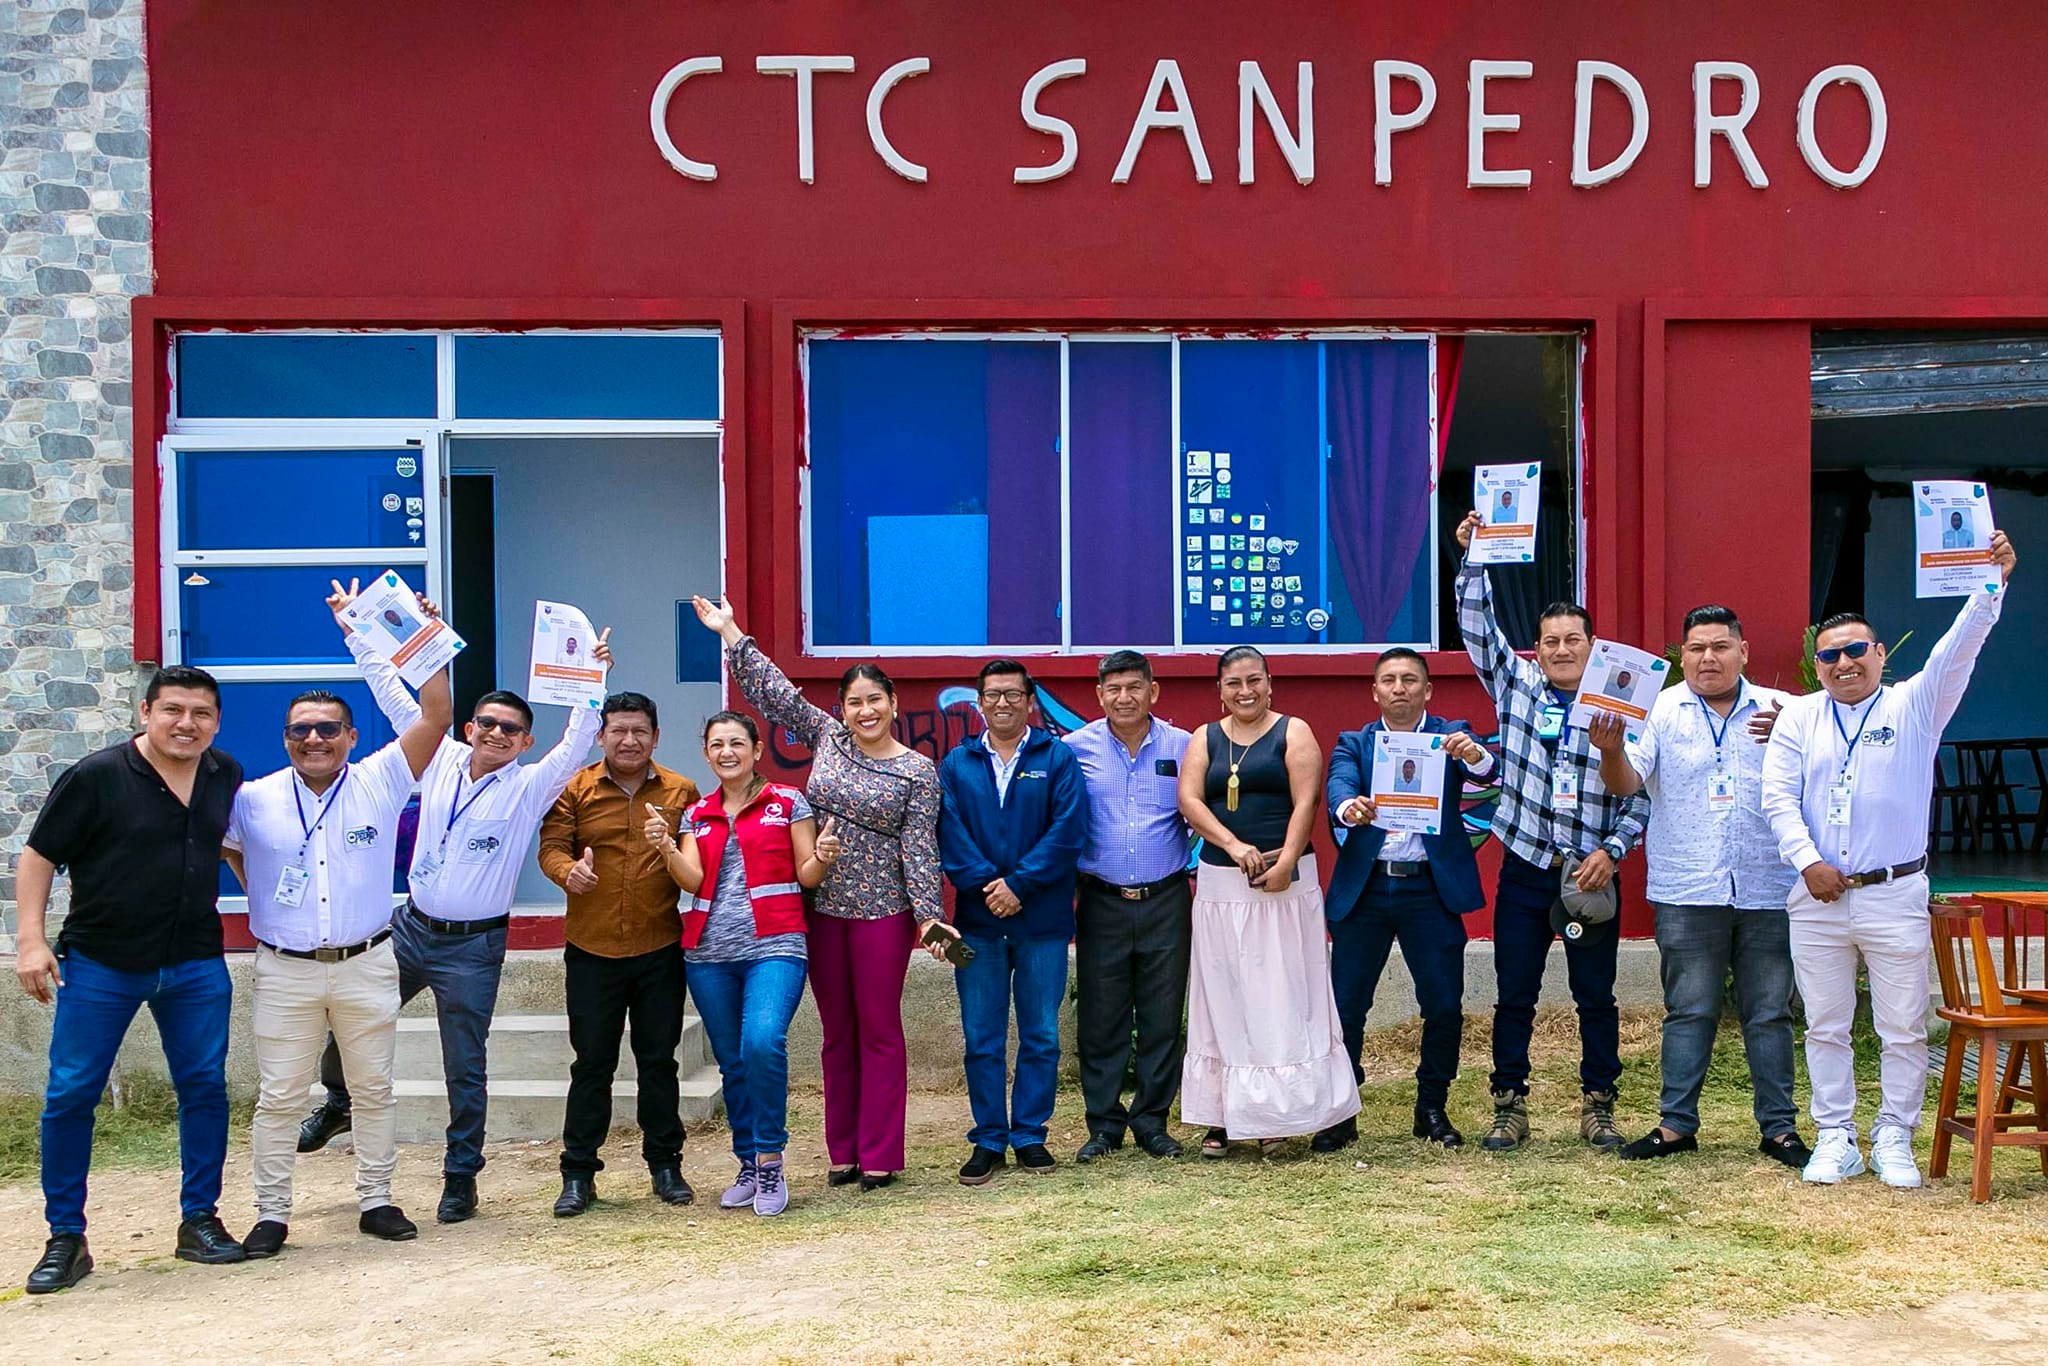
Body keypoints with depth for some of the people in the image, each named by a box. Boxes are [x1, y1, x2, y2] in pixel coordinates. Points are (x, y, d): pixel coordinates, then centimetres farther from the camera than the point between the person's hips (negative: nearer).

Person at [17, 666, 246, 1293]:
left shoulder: (225, 776, 4)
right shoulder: (95, 777, -10)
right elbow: (38, 858, -6)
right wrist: (31, 939, -13)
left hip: (196, 965, 3)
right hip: (99, 964, -3)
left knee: (204, 1087, 5)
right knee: (70, 1095, 0)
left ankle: (199, 1220, 19)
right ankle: (65, 1238, 11)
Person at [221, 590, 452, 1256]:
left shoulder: (379, 783, -4)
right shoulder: (254, 799, -1)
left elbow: (437, 715, -12)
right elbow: (218, 848, 17)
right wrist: (259, 896, 10)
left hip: (366, 966, 0)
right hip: (286, 970, 0)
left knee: (374, 1089, 9)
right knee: (278, 1097, 4)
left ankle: (376, 1200, 21)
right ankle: (271, 1214, 14)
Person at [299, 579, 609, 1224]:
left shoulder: (531, 786, -5)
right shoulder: (442, 759, 4)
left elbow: (577, 742, -18)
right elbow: (394, 697, 9)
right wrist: (358, 630, 9)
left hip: (473, 946, -3)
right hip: (410, 927, 3)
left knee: (465, 1068, 1)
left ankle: (461, 1180, 14)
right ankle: (338, 1102, 41)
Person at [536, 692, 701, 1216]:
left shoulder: (681, 792, 6)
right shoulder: (574, 790, 3)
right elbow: (552, 846, -4)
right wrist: (568, 871, -24)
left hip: (660, 949, 1)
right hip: (592, 950, -1)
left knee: (659, 1059, 8)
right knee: (592, 1063, 3)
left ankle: (665, 1165, 20)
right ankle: (578, 1174, 10)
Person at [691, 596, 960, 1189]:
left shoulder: (919, 772, -4)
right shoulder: (827, 737, 5)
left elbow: (919, 847, -7)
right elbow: (773, 691, 7)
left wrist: (928, 915, -14)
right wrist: (729, 632, 5)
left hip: (882, 911, -4)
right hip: (822, 907, 4)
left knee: (879, 1030, 1)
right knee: (837, 1032, 11)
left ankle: (878, 1155, 8)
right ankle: (842, 1151, 19)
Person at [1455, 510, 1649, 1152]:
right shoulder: (1516, 686, 5)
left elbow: (1641, 795, 1)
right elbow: (1477, 627, -2)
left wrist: (1613, 849, -12)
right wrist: (1473, 556, -10)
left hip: (1591, 875, -1)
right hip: (1525, 868, 1)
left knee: (1596, 997, 7)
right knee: (1514, 996, 5)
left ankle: (1598, 1106, 18)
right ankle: (1510, 1106, 13)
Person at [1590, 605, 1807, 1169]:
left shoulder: (1780, 710, 6)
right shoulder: (1661, 710, 5)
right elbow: (1627, 782, -4)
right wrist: (1611, 750, -25)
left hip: (1767, 890, 1)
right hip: (1687, 892, 0)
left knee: (1770, 1013, 7)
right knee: (1688, 1012, 6)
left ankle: (1779, 1128, 14)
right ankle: (1676, 1123, 12)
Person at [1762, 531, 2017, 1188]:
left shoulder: (1915, 706, 4)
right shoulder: (1798, 717, 8)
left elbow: (1958, 650, -11)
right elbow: (1778, 797, 1)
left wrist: (1992, 583, -25)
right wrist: (1808, 862, -10)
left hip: (1894, 896, -1)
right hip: (1817, 897, 2)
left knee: (1903, 1029, 2)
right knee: (1826, 1028, 7)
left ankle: (1895, 1141, 15)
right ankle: (1835, 1140, 18)